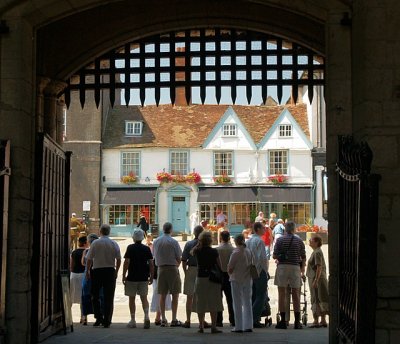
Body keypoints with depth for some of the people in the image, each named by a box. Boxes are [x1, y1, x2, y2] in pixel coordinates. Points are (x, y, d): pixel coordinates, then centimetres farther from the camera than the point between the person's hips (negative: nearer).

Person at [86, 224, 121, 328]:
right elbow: (119, 260, 1)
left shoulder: (95, 243, -5)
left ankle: (99, 317, 6)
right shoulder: (114, 244, 0)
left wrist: (87, 271, 8)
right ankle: (107, 321, 4)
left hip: (97, 271, -1)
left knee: (95, 296, 13)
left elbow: (89, 259, -4)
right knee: (109, 297, 5)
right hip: (110, 271, 1)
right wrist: (116, 271, 14)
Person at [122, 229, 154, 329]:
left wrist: (123, 275, -5)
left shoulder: (130, 248, -5)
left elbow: (126, 262, -11)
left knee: (132, 298, 7)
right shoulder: (147, 248, 3)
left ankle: (132, 321, 10)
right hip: (144, 278, 2)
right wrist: (151, 276, 8)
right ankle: (146, 316, -13)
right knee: (144, 297, 7)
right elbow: (151, 263, 1)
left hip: (132, 277, -2)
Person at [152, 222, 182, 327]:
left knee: (162, 295, 8)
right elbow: (179, 258, -6)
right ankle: (174, 320, 0)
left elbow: (154, 256, 10)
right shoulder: (173, 242, -10)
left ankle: (163, 319, 9)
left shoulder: (156, 241, 4)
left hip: (161, 269, 4)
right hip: (172, 268, -4)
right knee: (175, 294, 1)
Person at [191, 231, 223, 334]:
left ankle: (201, 326, 8)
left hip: (200, 278, 1)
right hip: (213, 279, -1)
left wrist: (198, 244, 11)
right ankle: (213, 326, 0)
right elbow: (219, 265, -3)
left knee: (200, 303, 8)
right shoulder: (214, 252, -7)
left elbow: (192, 252, 21)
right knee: (213, 303, 2)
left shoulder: (198, 251, -3)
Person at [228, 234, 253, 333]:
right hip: (248, 279, 5)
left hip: (237, 280, -5)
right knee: (247, 302, 11)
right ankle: (248, 326, 13)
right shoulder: (249, 251, 2)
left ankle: (239, 327, 3)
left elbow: (230, 269, -11)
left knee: (237, 303, 2)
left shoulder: (236, 252, -15)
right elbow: (251, 265, 7)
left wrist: (230, 274, 8)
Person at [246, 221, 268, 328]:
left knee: (253, 296, 14)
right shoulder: (259, 241, -14)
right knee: (261, 296, -4)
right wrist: (265, 271, -10)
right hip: (260, 271, -8)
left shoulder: (248, 241, 11)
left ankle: (250, 319, 15)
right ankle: (254, 320, -9)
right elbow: (262, 258, -19)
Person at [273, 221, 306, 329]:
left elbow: (274, 256, -2)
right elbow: (303, 257, 7)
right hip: (295, 267, 1)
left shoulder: (280, 240, 0)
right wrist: (302, 269, 22)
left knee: (282, 294, 2)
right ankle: (297, 322, 4)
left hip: (282, 267, -1)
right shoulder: (299, 241, 5)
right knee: (296, 295, 6)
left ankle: (283, 321, -1)